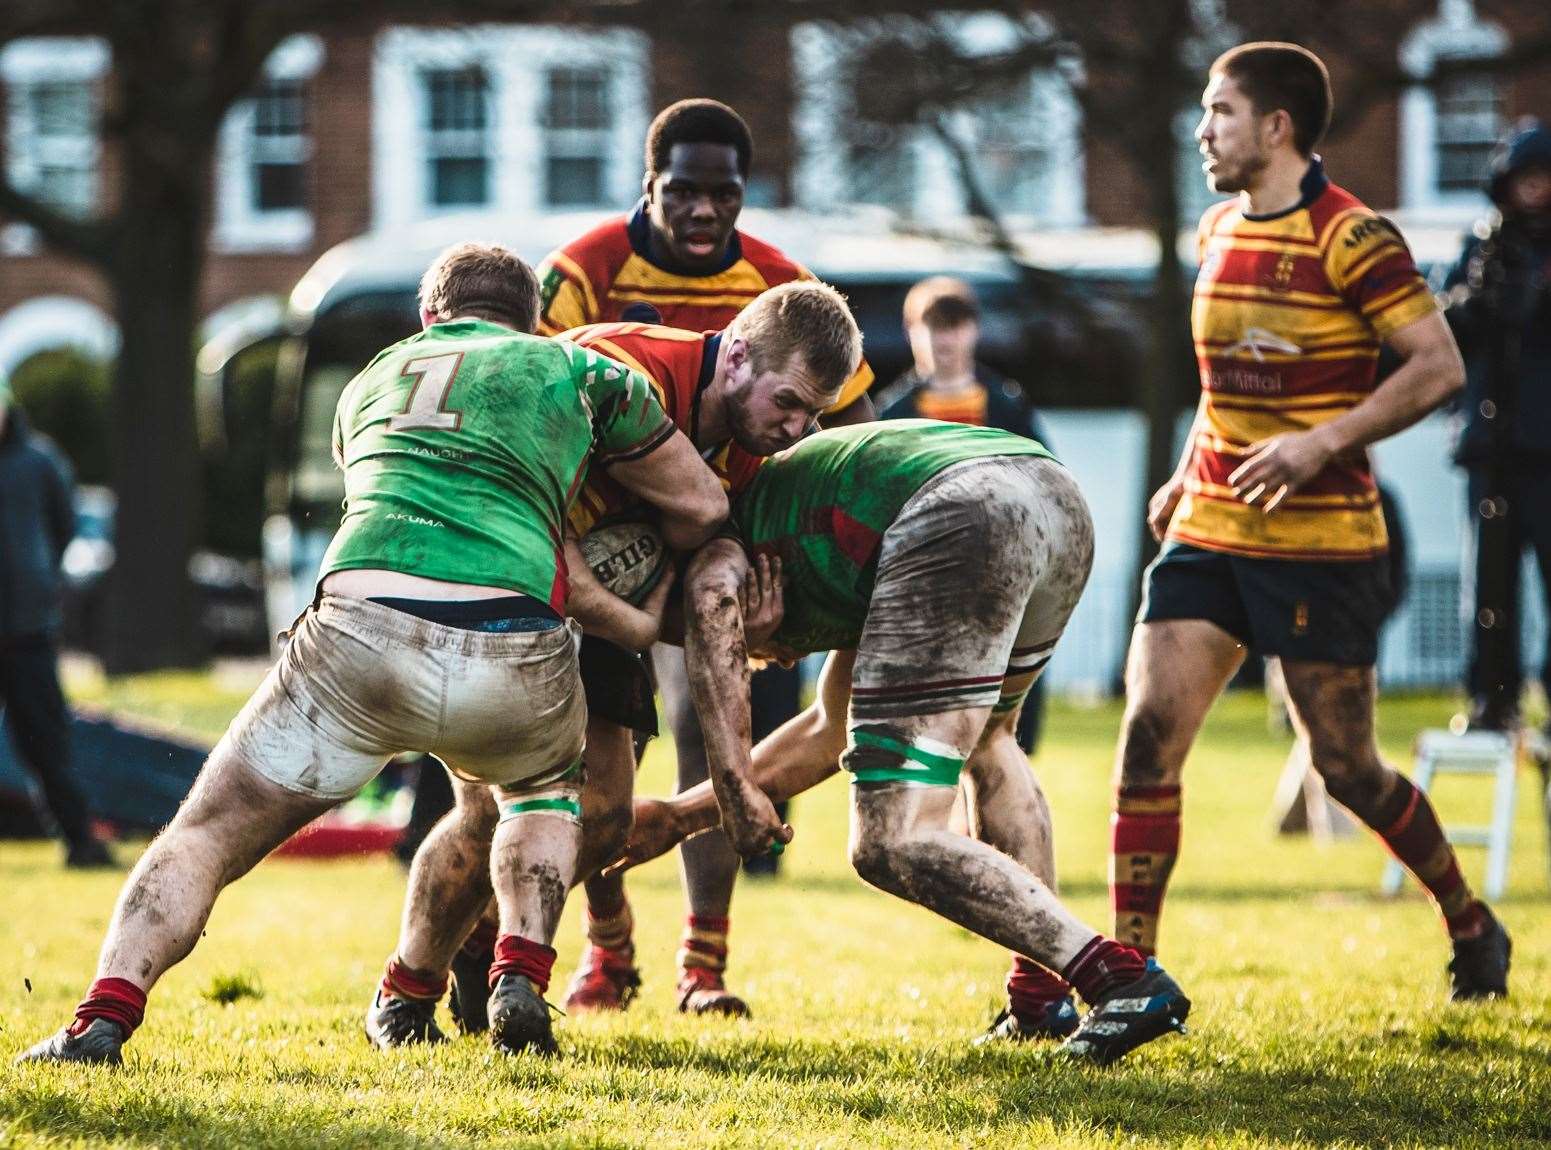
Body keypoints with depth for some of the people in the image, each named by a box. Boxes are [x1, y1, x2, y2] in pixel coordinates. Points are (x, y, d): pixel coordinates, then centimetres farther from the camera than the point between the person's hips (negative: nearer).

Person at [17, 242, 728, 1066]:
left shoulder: (371, 381, 30)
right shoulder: (577, 370, 22)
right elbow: (704, 509, 29)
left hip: (360, 638, 0)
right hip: (515, 659, 0)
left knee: (204, 838, 13)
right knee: (547, 782, 34)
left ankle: (104, 1017, -11)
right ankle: (521, 981, 12)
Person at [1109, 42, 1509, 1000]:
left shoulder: (1350, 237, -12)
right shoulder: (1219, 232, 12)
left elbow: (1439, 366, -15)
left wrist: (1322, 442, -22)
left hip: (1323, 543, -6)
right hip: (1208, 534, 6)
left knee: (1345, 768, 1)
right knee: (1149, 736, -7)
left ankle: (1471, 923, 25)